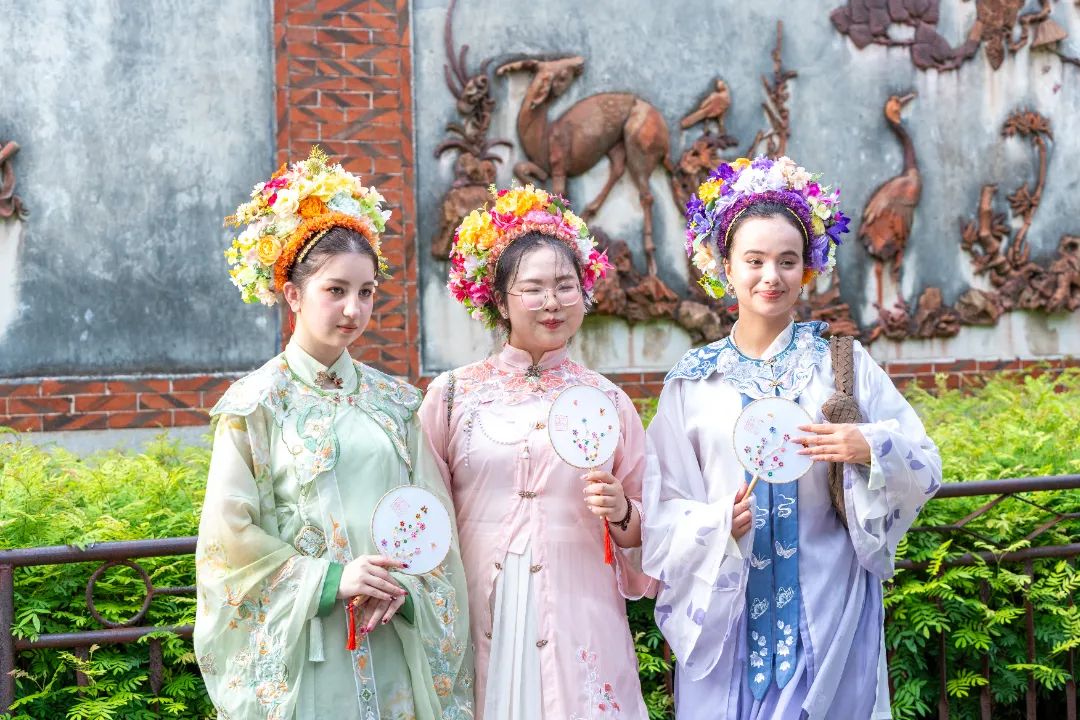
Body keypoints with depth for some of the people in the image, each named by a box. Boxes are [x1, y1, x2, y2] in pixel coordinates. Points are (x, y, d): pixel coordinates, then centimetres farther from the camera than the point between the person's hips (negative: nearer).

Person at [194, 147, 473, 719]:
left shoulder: (395, 401, 9)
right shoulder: (256, 403, -3)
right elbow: (231, 534, -6)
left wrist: (401, 587, -10)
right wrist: (330, 580, -15)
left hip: (395, 643, 4)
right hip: (301, 644, -3)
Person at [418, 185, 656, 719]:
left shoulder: (607, 400, 6)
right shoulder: (453, 394, 4)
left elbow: (643, 532, 11)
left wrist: (621, 514, -9)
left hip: (578, 624, 1)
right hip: (478, 622, 0)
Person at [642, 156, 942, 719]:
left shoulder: (839, 360, 1)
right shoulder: (693, 378, 3)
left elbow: (924, 467, -2)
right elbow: (664, 505, 3)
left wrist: (869, 449, -21)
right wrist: (717, 523, -15)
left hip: (827, 606, -1)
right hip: (726, 606, 1)